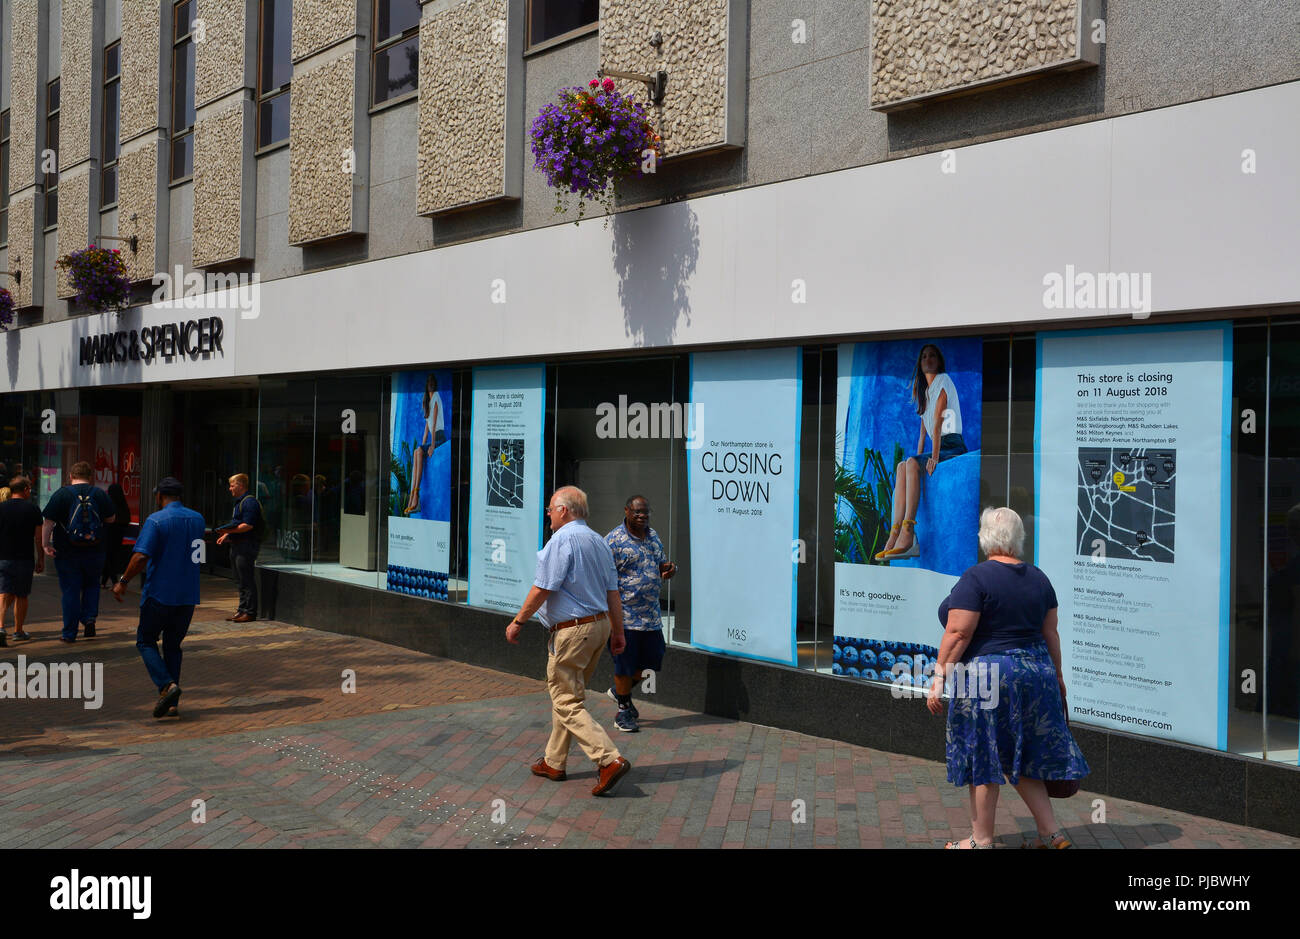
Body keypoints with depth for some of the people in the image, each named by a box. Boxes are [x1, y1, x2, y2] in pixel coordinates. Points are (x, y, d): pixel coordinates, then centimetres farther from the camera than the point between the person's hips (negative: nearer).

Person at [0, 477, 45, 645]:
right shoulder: (33, 510, -3)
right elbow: (39, 538, -2)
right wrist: (41, 560, 6)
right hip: (24, 559, -1)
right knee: (21, 596, 11)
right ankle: (18, 631, 18)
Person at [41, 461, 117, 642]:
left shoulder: (61, 495, -7)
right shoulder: (100, 495, -1)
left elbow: (48, 523, -11)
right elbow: (110, 519, 9)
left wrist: (46, 545, -8)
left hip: (67, 553, -2)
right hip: (94, 552, 2)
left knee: (70, 591, 4)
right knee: (91, 585, 22)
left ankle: (69, 633, 8)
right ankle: (90, 618, 3)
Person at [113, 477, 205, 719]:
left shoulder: (156, 520, -11)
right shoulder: (197, 519, 8)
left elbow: (141, 556, -19)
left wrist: (123, 582, -8)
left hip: (160, 593, -5)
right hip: (188, 596, 5)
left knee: (146, 640, 11)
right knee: (173, 645, 14)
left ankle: (166, 685, -10)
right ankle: (172, 704, 10)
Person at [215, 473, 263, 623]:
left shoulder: (249, 502, -13)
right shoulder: (239, 502, 20)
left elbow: (248, 525, -22)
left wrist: (228, 531, -19)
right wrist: (226, 535, 16)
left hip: (247, 545, -11)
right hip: (237, 545, 11)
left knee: (247, 581, -8)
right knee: (241, 580, 13)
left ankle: (250, 612, -5)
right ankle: (242, 610, 18)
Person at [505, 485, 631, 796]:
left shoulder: (561, 540, -15)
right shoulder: (599, 542, 13)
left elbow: (542, 589, -17)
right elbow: (612, 592, 14)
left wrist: (517, 622, -8)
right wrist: (617, 631, 18)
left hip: (571, 631, -9)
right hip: (599, 626, 9)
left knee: (568, 703, -5)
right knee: (565, 695, 19)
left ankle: (610, 760, -15)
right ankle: (554, 762, 27)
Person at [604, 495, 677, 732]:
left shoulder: (653, 536, 11)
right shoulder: (613, 540, -11)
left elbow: (662, 565, 22)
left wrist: (670, 569, -2)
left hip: (651, 615, 7)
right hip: (625, 616, -7)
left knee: (652, 661, 12)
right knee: (625, 664, 3)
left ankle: (620, 691, 35)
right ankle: (624, 710, 20)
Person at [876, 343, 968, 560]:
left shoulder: (943, 380, -4)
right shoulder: (925, 391, 23)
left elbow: (938, 420, -15)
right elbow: (923, 431, 19)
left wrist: (934, 457, -24)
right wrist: (919, 458, 6)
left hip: (953, 448, -7)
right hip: (939, 450, 7)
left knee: (911, 463, -29)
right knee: (902, 467, -16)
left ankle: (907, 534, -40)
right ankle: (894, 537, -29)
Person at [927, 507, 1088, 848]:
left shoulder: (976, 578, -13)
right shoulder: (1039, 578, 7)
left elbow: (958, 635, -17)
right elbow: (1051, 634, 12)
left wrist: (939, 678, -12)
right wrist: (1056, 676, 22)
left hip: (988, 676, -7)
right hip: (1036, 672, 7)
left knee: (983, 759, 3)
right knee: (1022, 759, 16)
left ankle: (982, 839, 12)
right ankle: (1051, 833, 17)